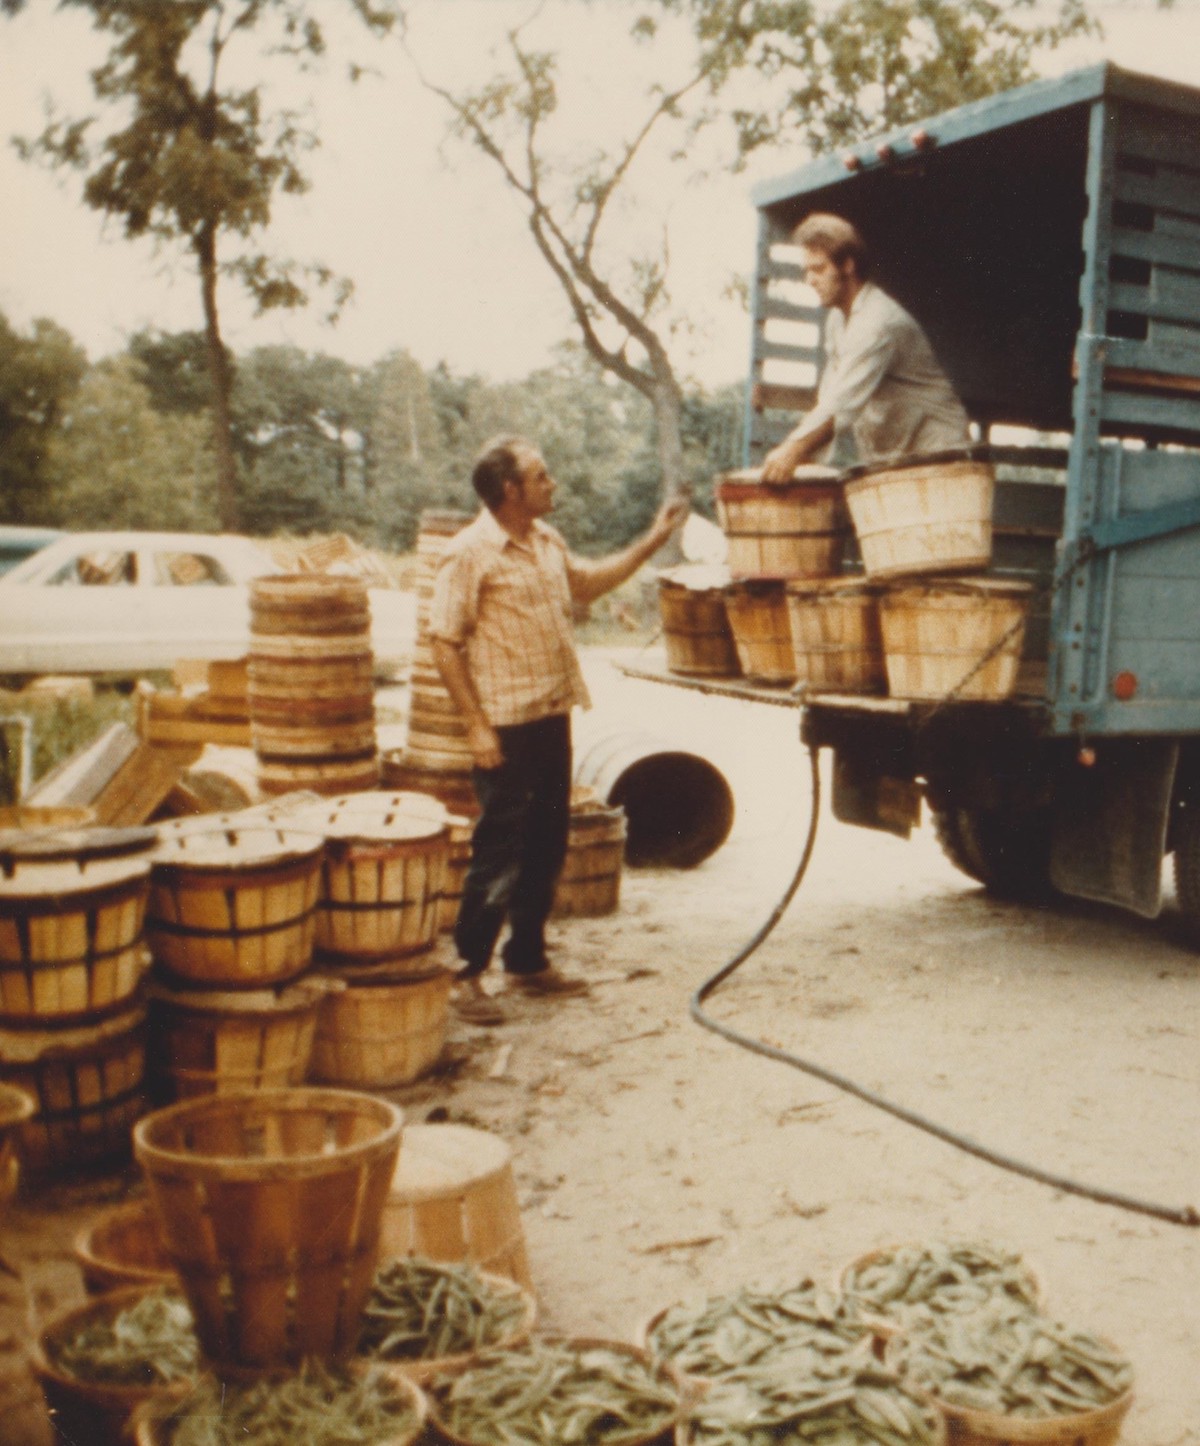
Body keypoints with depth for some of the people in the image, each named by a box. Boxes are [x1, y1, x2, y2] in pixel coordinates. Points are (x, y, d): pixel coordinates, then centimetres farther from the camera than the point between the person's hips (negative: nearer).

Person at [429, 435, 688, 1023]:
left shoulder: (547, 541, 11)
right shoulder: (469, 555, -13)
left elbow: (590, 581, 29)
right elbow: (444, 643, -15)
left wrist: (653, 539, 22)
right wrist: (477, 725, -18)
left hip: (553, 718, 8)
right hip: (506, 727, -8)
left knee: (547, 848, 14)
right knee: (499, 853, -3)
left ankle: (528, 962, 27)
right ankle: (467, 972, 9)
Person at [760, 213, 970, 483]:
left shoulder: (880, 322, -20)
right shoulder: (837, 320, 10)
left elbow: (845, 400, -31)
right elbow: (828, 398, 9)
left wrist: (795, 449, -39)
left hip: (932, 450, -8)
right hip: (884, 456, 8)